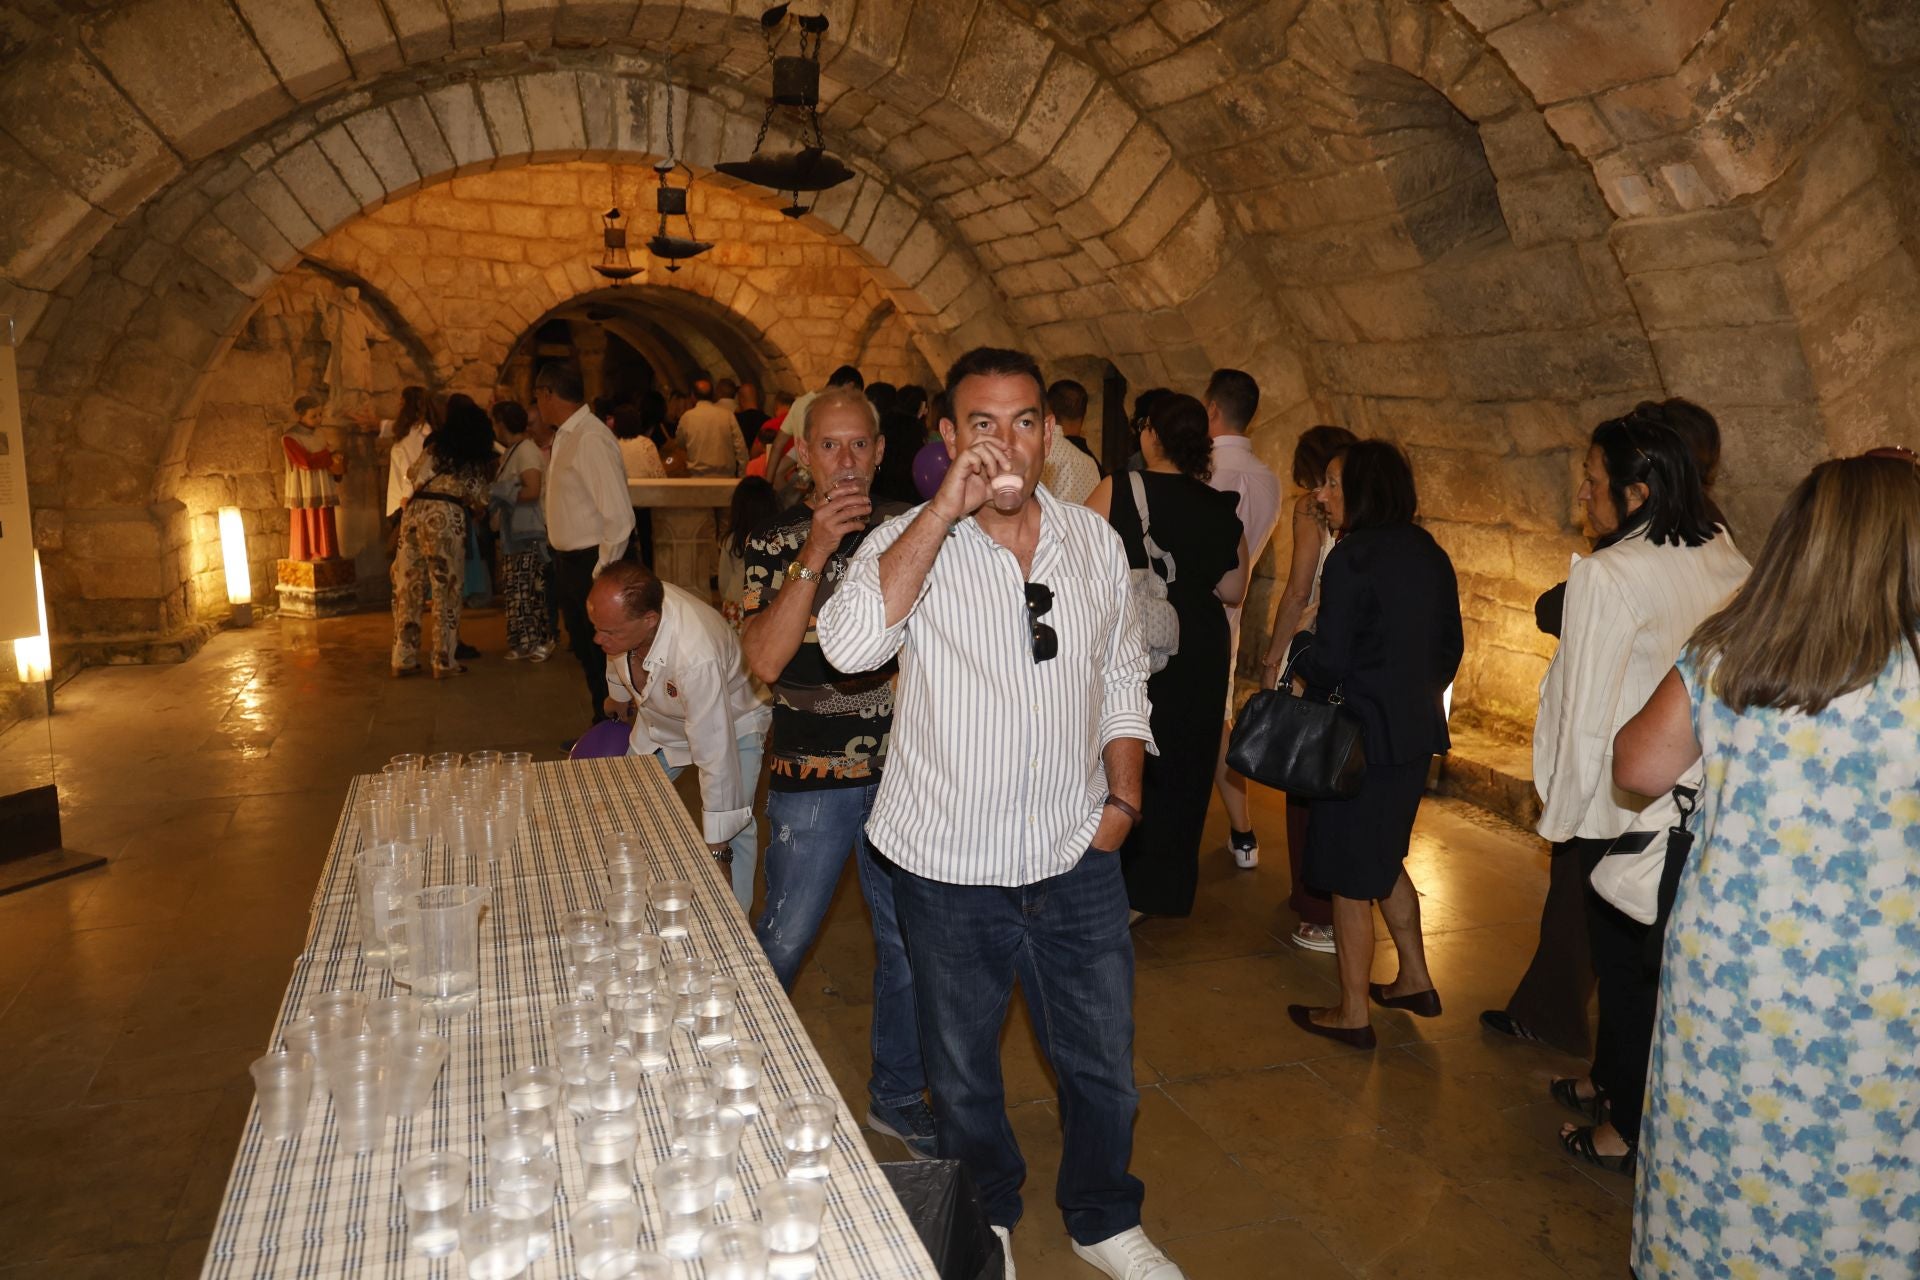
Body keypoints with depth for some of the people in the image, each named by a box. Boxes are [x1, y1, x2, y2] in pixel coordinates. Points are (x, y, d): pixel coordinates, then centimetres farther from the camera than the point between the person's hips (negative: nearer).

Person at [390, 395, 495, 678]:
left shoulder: (435, 445, 18)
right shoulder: (478, 459, 10)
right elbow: (479, 504, 5)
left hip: (414, 510, 4)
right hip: (446, 514, -4)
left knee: (409, 587, 8)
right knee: (446, 589, 1)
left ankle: (404, 658, 12)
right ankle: (443, 660, 1)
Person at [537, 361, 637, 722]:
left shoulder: (591, 439, -20)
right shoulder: (563, 437, 9)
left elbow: (619, 517, -25)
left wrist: (601, 575, -21)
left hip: (592, 565, -10)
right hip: (569, 562, 10)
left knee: (603, 657, -1)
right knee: (585, 652, 19)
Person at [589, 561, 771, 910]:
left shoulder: (697, 656, -46)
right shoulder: (621, 605, -27)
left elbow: (716, 756, -38)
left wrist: (716, 847, -31)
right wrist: (618, 696, 21)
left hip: (731, 722, -6)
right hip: (659, 719, 6)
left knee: (734, 834, -16)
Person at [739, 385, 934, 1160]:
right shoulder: (775, 543, -4)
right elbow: (764, 660, -19)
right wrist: (814, 555, -24)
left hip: (902, 771, 3)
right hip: (813, 775, -3)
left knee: (909, 940, 12)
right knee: (783, 942, 7)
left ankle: (897, 1095, 31)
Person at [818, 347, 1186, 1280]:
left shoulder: (1093, 541, 2)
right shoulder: (910, 545, -11)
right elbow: (850, 644, -31)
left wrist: (1123, 797, 4)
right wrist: (944, 510, -31)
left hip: (1076, 862, 3)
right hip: (949, 867, -2)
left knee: (1103, 1064, 16)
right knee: (962, 1072, 18)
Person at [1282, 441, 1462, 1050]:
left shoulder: (1353, 557, -18)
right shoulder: (1430, 555, 6)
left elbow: (1330, 659, -19)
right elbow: (1450, 645, 12)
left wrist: (1299, 679, 1)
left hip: (1363, 735, -8)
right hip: (1417, 731, 8)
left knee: (1351, 877, 5)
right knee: (1384, 857, 24)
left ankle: (1352, 1013, 16)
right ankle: (1415, 980, 32)